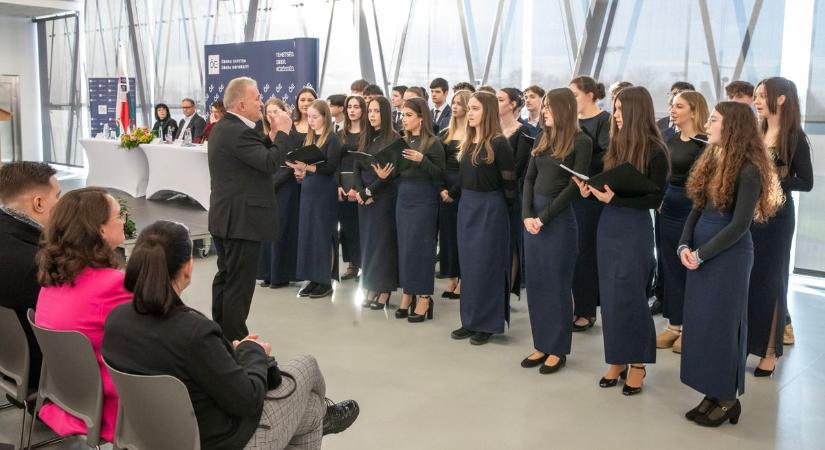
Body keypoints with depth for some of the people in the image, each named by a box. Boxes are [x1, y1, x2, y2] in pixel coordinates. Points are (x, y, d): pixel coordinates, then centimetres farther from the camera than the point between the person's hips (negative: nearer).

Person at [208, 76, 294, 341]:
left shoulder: (223, 128, 13)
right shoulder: (238, 132, -21)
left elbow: (257, 155, 15)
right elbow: (270, 163, -26)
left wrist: (272, 137, 5)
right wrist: (282, 133, -13)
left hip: (225, 218, 11)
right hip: (242, 220, -11)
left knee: (225, 277, 18)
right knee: (240, 284, -3)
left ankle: (220, 332, 29)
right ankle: (235, 341, 4)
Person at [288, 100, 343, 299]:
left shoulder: (332, 139, -7)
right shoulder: (309, 138, 14)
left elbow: (331, 167, -17)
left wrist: (307, 167, -26)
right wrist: (300, 170, -3)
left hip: (325, 192, -7)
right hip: (307, 190, 7)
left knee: (323, 235, -2)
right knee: (307, 234, 6)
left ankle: (326, 281, 6)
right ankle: (313, 278, 14)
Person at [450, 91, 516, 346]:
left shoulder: (499, 143, -13)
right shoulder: (468, 142, 9)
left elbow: (509, 182, -11)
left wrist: (503, 208, -3)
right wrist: (465, 200, 9)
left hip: (490, 208, -8)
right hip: (466, 206, 8)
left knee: (486, 265, 0)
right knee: (468, 264, 11)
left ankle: (487, 323, 10)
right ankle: (471, 320, 21)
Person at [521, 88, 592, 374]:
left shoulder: (581, 141, -9)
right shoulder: (543, 138, 10)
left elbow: (574, 186, -14)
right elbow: (529, 178, 9)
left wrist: (544, 217, -15)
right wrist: (527, 214, -5)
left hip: (559, 218, -7)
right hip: (532, 216, 7)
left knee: (557, 285, 3)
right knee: (535, 283, 11)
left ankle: (558, 350, 16)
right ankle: (542, 345, 23)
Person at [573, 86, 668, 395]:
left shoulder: (654, 151, -11)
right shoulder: (616, 144, 7)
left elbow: (655, 199, -13)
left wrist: (616, 198, -20)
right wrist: (590, 190, -7)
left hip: (635, 229, -6)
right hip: (608, 224, 6)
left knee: (629, 295, 0)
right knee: (609, 295, 10)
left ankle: (638, 363, 15)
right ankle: (617, 359, 22)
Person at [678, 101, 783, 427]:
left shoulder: (749, 170, -14)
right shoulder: (712, 160, 10)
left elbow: (740, 224, -18)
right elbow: (697, 207, 9)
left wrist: (701, 254, -15)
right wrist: (685, 245, -5)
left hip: (729, 255, -8)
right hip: (700, 253, 8)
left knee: (720, 324, 1)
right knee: (699, 322, 11)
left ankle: (728, 399, 17)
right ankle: (712, 394, 23)